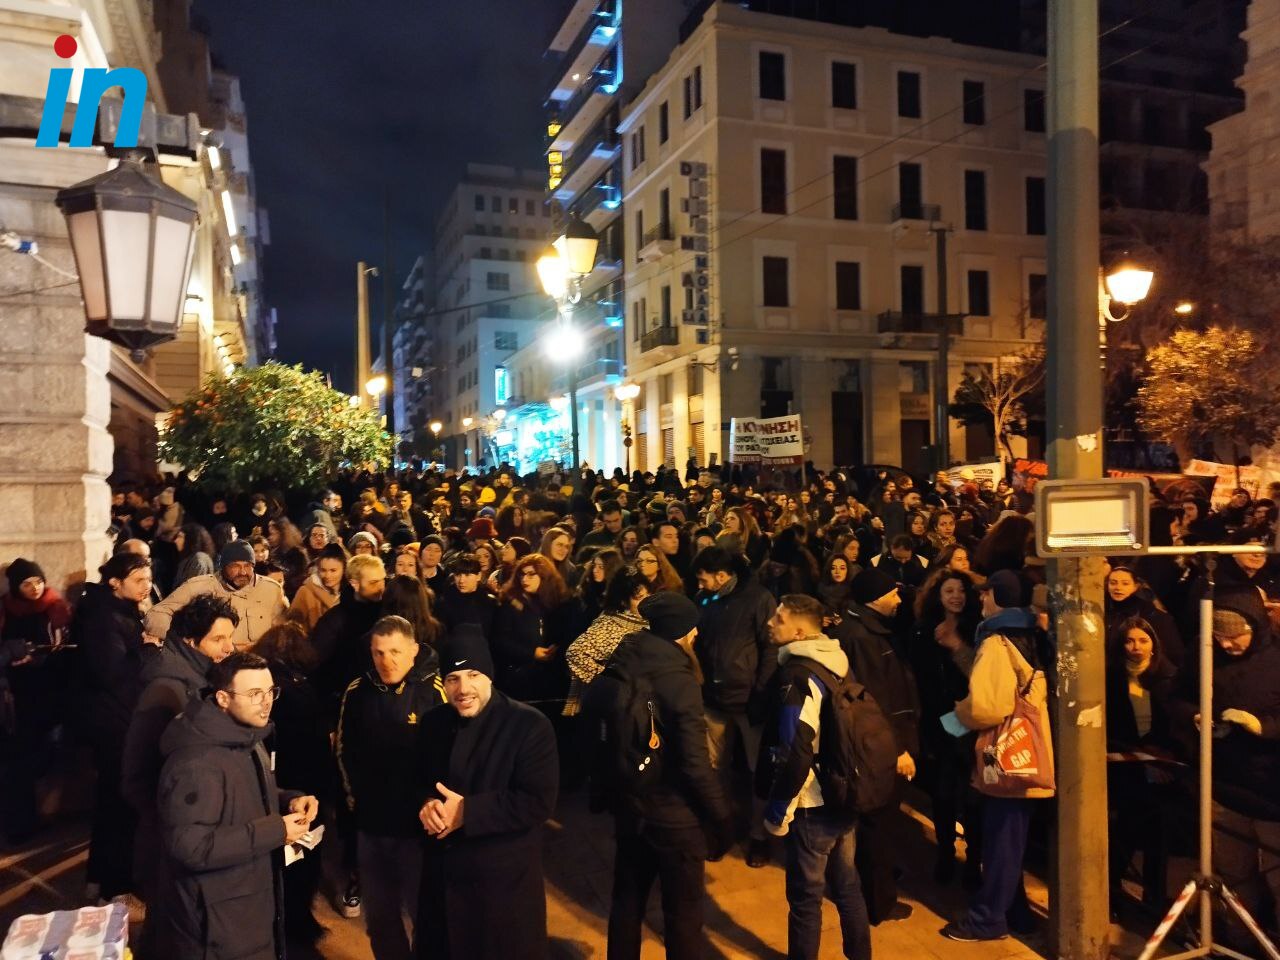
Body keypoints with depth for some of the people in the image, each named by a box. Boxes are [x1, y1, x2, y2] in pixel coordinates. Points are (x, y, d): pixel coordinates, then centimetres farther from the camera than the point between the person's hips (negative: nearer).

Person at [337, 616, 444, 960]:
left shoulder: (435, 691, -14)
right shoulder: (357, 692, 0)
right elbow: (344, 748, 13)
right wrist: (354, 795, 11)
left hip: (419, 824, -4)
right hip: (371, 822, 4)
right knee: (379, 917, 18)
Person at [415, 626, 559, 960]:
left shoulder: (529, 725, -16)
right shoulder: (434, 722, 4)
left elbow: (538, 803, -21)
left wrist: (467, 810, -23)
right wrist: (427, 804, -11)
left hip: (505, 880, -5)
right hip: (442, 877, 5)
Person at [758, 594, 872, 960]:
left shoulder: (797, 676, -21)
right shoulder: (836, 664, 3)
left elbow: (794, 754, -25)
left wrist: (777, 811, -15)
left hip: (812, 807, -8)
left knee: (805, 896, 7)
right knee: (847, 886, 21)